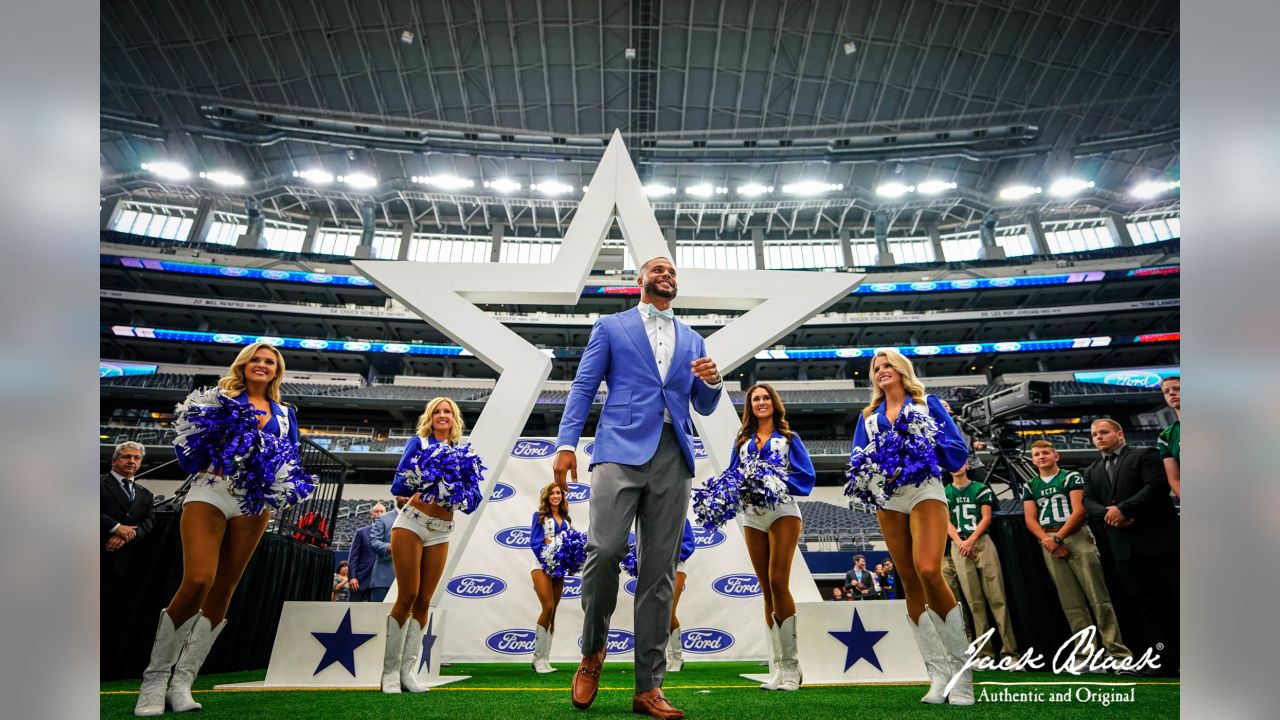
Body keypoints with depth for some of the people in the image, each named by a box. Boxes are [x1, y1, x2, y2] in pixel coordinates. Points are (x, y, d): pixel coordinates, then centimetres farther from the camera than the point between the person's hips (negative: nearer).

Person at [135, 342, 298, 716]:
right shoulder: (219, 396, 10)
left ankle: (181, 681, 12)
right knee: (198, 580, -17)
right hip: (210, 492, -3)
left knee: (223, 590, 2)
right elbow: (187, 442, 3)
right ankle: (154, 680, 1)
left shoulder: (285, 412, 17)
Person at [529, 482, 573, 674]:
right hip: (542, 566, -4)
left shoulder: (566, 519, 13)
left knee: (552, 613, 5)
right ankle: (538, 658, -5)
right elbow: (534, 542, -7)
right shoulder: (539, 516, 2)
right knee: (548, 607, -17)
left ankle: (544, 659, 11)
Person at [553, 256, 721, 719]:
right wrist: (566, 442, -7)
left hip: (673, 458, 3)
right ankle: (592, 651, 12)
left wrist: (712, 382, -1)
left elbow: (704, 408, 22)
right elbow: (583, 387, 6)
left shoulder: (692, 340, 23)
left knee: (660, 570, 2)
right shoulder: (611, 327, 14)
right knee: (605, 549, -16)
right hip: (621, 449, -3)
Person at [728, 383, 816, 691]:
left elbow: (807, 475, 0)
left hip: (782, 512, -3)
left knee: (778, 582, -15)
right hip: (752, 517, 4)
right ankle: (779, 666, 11)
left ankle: (790, 664, -6)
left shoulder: (789, 438, 8)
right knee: (767, 590, 5)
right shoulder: (742, 440, 16)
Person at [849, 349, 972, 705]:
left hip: (924, 489, -4)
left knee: (928, 571, -24)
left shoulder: (928, 404, 11)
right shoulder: (868, 416, 19)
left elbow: (959, 447, 5)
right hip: (887, 496, 4)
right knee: (910, 584, 1)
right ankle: (939, 673, 9)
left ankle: (961, 668, -10)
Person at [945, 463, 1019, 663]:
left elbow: (986, 518, 2)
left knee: (997, 597, -7)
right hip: (958, 545, 1)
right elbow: (946, 521, 6)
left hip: (982, 541, -1)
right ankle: (984, 653, 1)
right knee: (974, 601, -1)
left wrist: (970, 540, -9)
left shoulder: (981, 489, 10)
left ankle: (1009, 650, -5)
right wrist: (960, 542, -9)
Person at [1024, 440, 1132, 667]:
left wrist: (1057, 537, -12)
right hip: (1048, 542, 3)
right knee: (1071, 604, 2)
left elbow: (1079, 511, -5)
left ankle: (1117, 650, -5)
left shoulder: (1071, 477, 6)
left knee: (1098, 596, -8)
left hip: (1077, 536, -3)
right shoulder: (1030, 486, 16)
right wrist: (1047, 540, -9)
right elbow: (1030, 519, 9)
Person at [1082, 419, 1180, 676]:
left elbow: (1157, 485, -13)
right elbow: (1088, 502, 8)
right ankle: (1165, 660, 9)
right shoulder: (1091, 471, 18)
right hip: (1124, 546, 5)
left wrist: (1123, 509, -18)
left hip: (1158, 539, -5)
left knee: (1176, 598, 0)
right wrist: (1108, 515, -13)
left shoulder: (1145, 455, 2)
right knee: (1145, 604, 5)